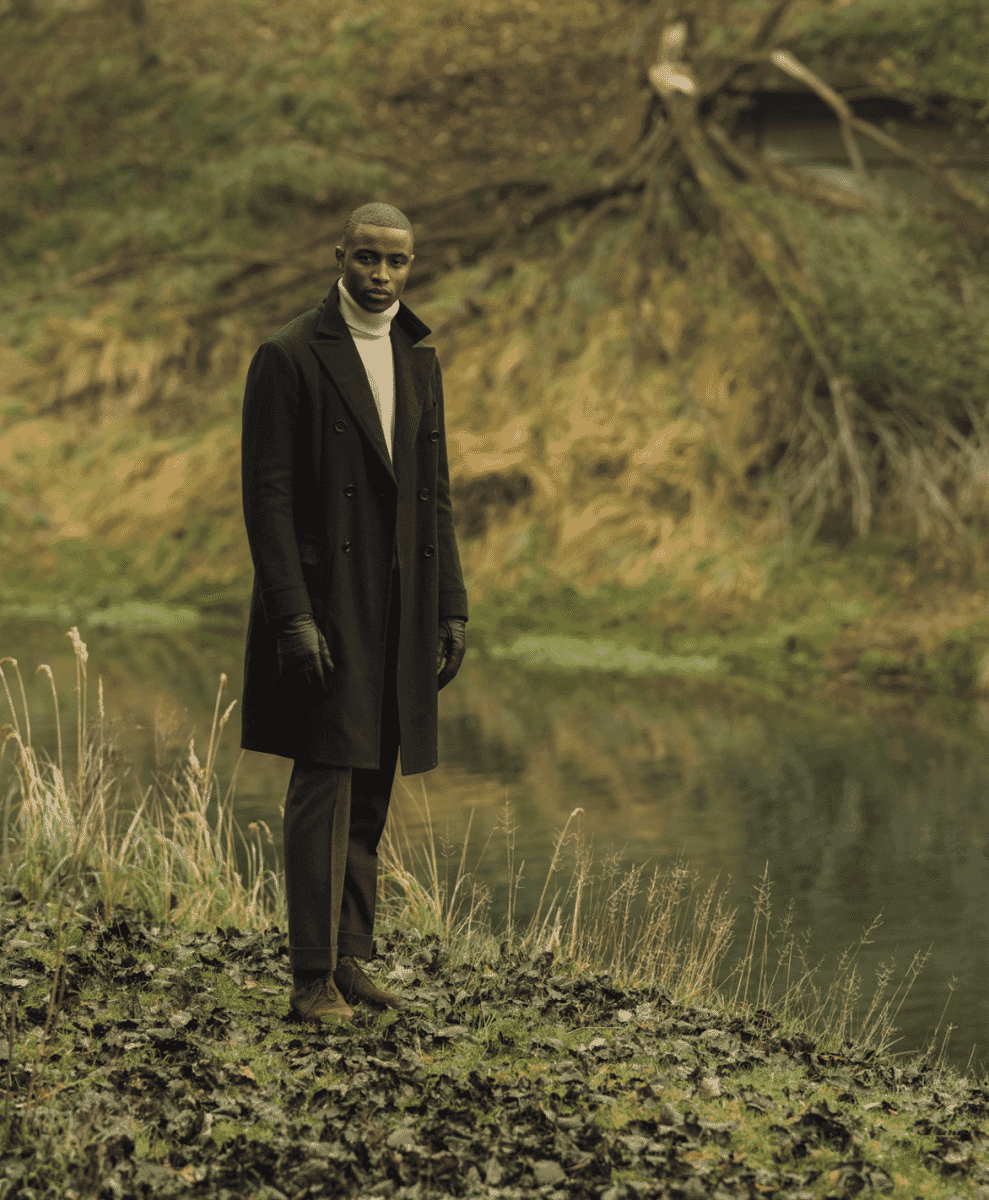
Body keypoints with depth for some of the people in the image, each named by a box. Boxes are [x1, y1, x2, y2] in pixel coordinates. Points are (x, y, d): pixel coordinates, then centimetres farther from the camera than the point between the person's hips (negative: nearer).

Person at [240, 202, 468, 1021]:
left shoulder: (420, 361, 14)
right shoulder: (290, 357, -6)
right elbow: (267, 494, -10)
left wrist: (452, 607, 12)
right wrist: (293, 615, -17)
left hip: (400, 610, 6)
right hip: (326, 606, -6)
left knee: (371, 791, 9)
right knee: (325, 785, -7)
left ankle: (352, 960, 17)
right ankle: (313, 979, -4)